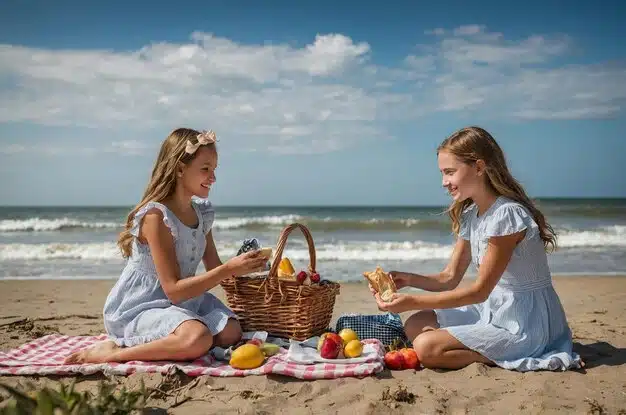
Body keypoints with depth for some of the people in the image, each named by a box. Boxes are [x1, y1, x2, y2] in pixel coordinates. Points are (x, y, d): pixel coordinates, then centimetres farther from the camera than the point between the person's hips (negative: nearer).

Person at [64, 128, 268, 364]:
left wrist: (242, 267, -11)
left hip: (183, 301, 9)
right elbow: (174, 289, -23)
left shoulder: (202, 212, 3)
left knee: (230, 332, -11)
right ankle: (113, 352, -13)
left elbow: (214, 268, 9)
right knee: (197, 338, -32)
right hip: (137, 309, -9)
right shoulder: (156, 216, -21)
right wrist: (229, 269, -27)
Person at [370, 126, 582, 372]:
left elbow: (480, 290, -20)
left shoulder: (506, 214, -23)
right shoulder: (470, 215, 5)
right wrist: (409, 279, -13)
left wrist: (413, 302, -21)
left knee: (426, 347, -20)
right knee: (415, 326, 4)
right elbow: (450, 278, 7)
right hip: (494, 309, 9)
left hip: (524, 323, -9)